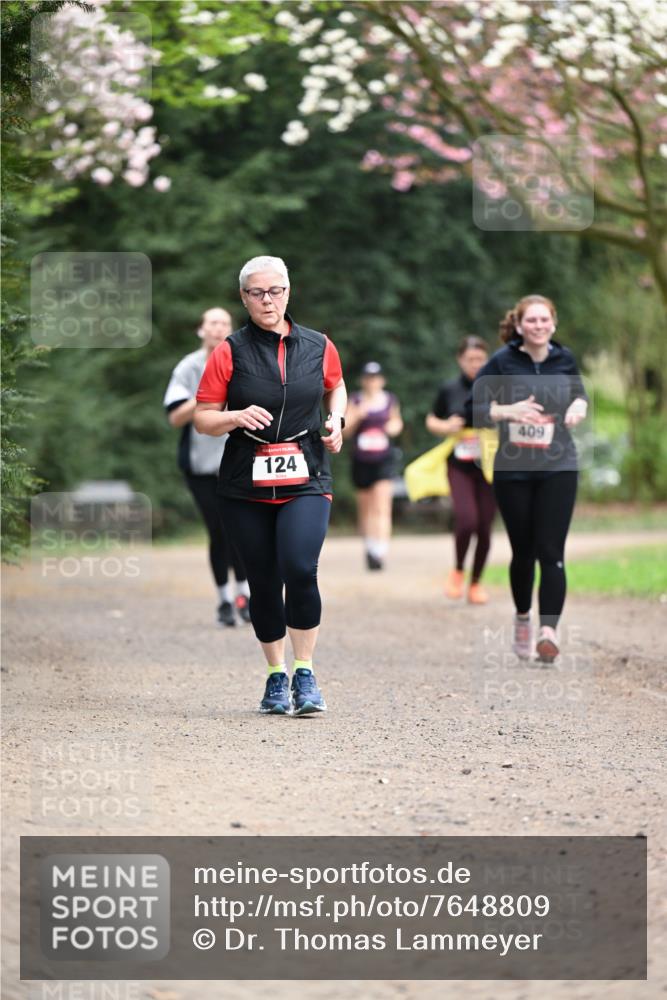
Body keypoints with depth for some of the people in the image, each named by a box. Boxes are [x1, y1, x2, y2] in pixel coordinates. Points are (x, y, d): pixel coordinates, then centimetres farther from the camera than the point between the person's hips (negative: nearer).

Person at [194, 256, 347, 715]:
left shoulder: (318, 346, 5)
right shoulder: (230, 352, -1)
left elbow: (335, 386, 27)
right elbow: (202, 419, 1)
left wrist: (337, 420, 8)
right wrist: (236, 417, -17)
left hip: (306, 479, 0)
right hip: (246, 485, 0)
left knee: (299, 570, -20)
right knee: (264, 580, 5)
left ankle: (304, 673, -7)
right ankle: (276, 676, 22)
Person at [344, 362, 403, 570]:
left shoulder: (390, 400, 5)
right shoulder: (355, 400, 1)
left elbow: (396, 421, 23)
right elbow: (345, 431, -1)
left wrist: (395, 427, 0)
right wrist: (358, 416, -18)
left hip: (384, 461, -1)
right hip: (361, 461, 1)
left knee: (382, 508, -14)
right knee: (365, 509, 12)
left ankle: (380, 553, -21)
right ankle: (369, 547, 32)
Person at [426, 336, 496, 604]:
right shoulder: (449, 390, 3)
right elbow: (431, 421, 15)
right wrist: (445, 427, -6)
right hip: (459, 467, -1)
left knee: (484, 528, 2)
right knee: (466, 520, -18)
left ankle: (476, 582, 22)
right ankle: (457, 572, 9)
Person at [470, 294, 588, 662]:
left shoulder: (564, 359, 3)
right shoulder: (501, 362, -7)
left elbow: (579, 391, 21)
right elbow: (475, 408, -9)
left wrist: (579, 406, -2)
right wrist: (507, 411, -27)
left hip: (558, 469, 1)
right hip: (513, 470, -1)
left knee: (551, 553, -10)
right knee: (523, 551, 9)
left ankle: (548, 631, -16)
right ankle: (522, 618, 34)